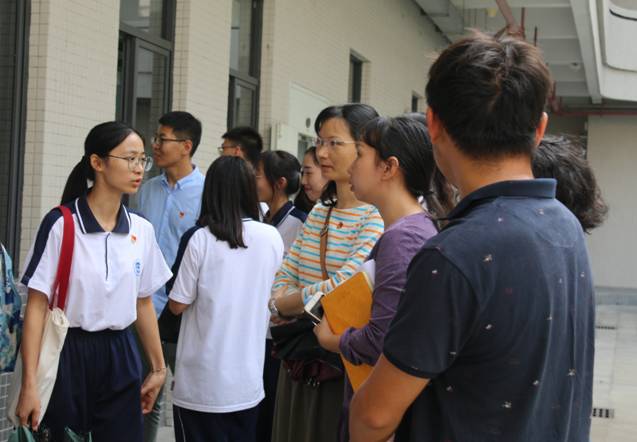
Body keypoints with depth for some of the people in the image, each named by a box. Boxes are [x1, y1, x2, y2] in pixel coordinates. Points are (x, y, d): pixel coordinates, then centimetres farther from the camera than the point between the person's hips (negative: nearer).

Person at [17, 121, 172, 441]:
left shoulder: (142, 230, 4)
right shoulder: (60, 224, -11)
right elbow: (37, 305, -11)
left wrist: (158, 367, 19)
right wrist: (29, 385, -14)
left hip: (120, 357, 4)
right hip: (68, 354, -4)